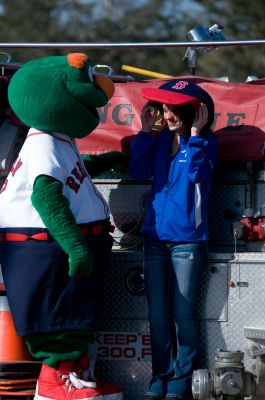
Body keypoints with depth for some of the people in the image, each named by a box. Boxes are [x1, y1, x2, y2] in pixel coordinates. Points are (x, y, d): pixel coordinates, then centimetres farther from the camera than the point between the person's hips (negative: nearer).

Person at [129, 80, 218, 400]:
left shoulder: (205, 142, -2)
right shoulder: (160, 140, 10)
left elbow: (196, 173, -18)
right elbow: (138, 172, -1)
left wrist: (195, 134, -18)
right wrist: (145, 131, -2)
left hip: (187, 239, -4)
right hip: (156, 238, 4)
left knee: (182, 314, -2)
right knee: (157, 315, 5)